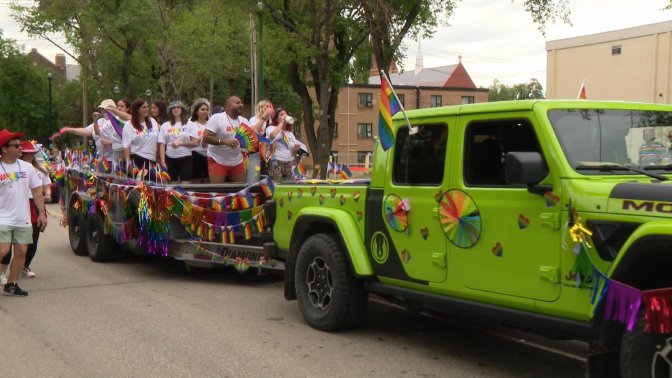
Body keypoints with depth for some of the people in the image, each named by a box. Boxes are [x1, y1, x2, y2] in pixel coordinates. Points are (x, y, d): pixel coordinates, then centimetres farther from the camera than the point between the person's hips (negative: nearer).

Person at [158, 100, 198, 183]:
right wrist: (162, 161, -4)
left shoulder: (190, 125, 4)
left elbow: (195, 143, -2)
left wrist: (181, 143, -15)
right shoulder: (165, 126, 8)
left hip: (185, 158, -1)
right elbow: (162, 145, 4)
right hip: (170, 159, 2)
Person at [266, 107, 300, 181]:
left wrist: (296, 148, -2)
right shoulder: (271, 128, 3)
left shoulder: (290, 133, 20)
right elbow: (272, 135, -23)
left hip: (289, 163, 6)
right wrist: (281, 122, -9)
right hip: (276, 163, -6)